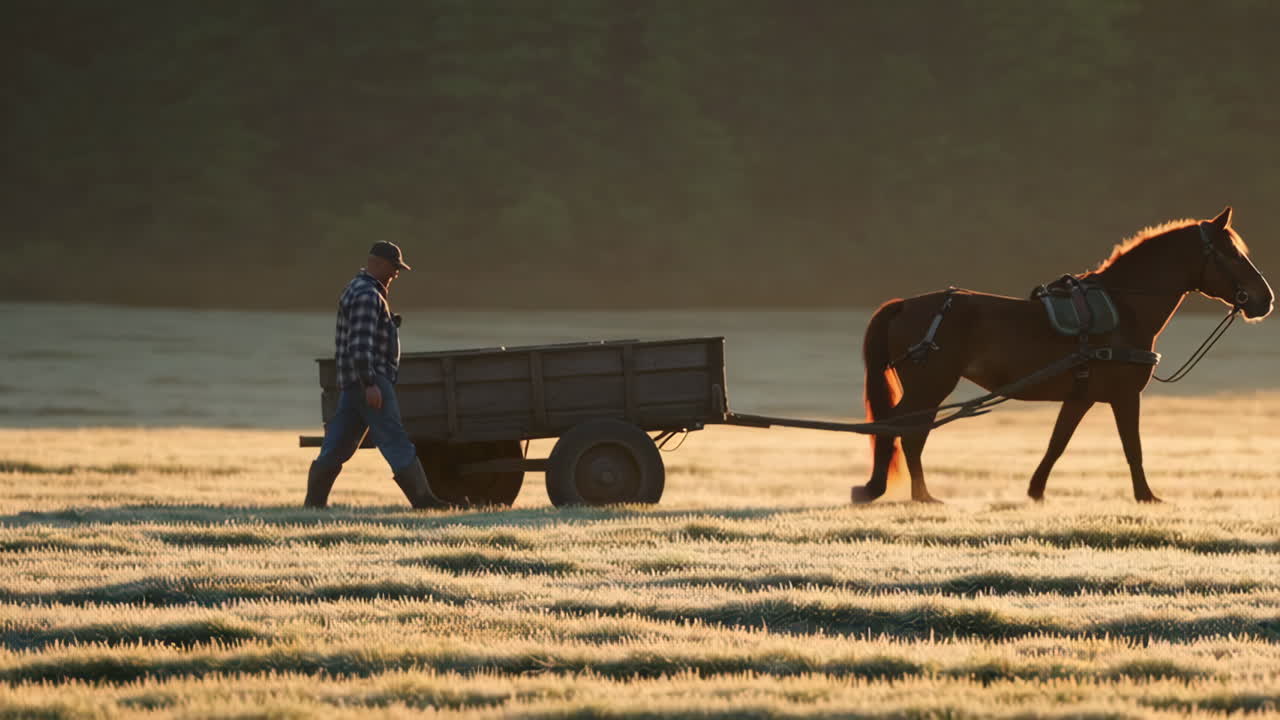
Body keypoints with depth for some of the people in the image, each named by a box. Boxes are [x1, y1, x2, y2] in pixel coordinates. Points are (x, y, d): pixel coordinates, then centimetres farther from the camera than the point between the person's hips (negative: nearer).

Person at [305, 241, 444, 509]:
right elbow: (360, 343, -22)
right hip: (371, 378, -10)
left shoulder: (359, 289, 21)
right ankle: (422, 498, -14)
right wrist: (369, 384, -25)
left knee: (338, 445, 9)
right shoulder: (366, 295, -13)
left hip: (353, 385, 10)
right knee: (396, 441, -12)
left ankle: (315, 500, 10)